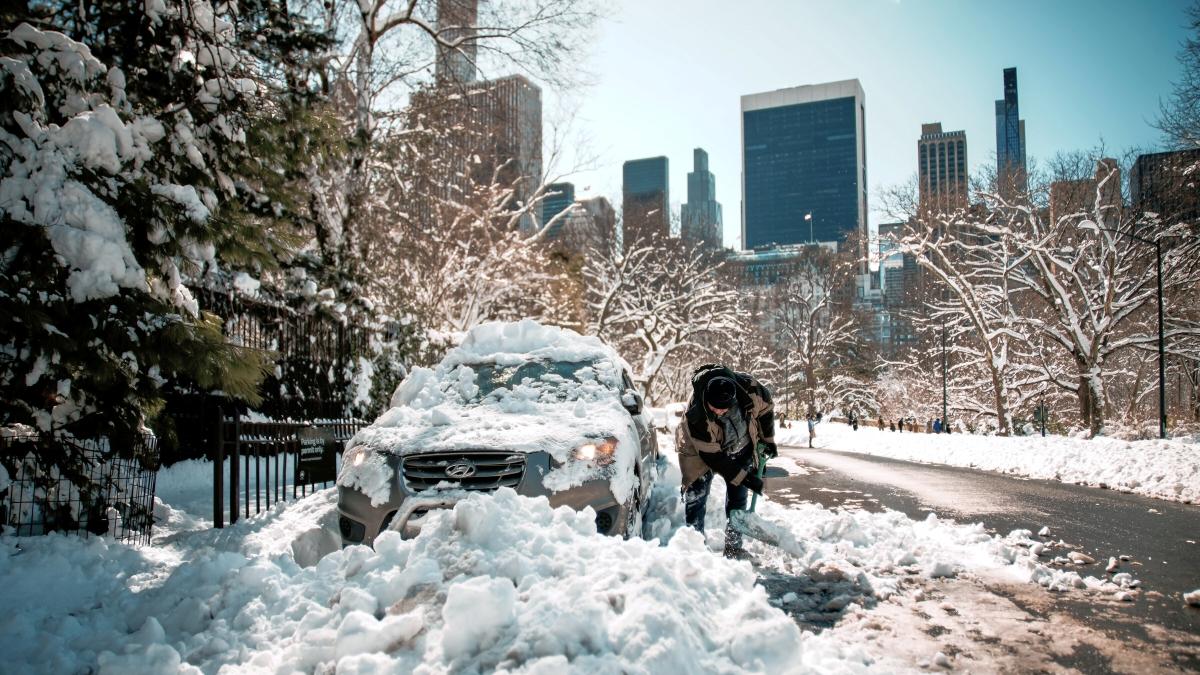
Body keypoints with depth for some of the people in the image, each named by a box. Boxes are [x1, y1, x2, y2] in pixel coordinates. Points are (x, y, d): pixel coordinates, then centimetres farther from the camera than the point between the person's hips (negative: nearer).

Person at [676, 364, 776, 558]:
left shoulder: (749, 387, -32)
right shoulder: (695, 413, -40)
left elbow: (765, 408, -6)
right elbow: (711, 456, -31)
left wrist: (768, 440, 4)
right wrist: (743, 478, -28)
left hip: (740, 448, 3)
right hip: (701, 450, -3)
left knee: (738, 498, 6)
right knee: (695, 498, -6)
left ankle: (734, 546, 15)